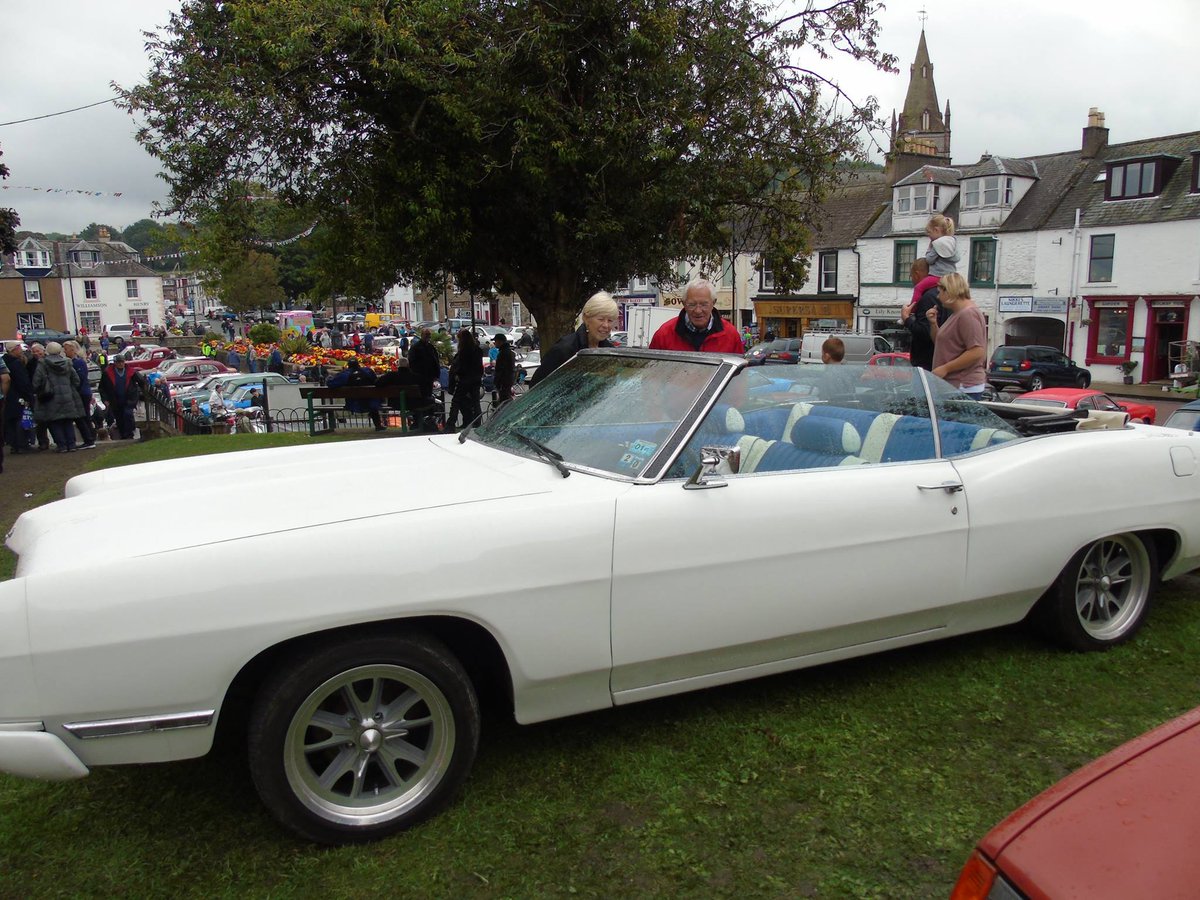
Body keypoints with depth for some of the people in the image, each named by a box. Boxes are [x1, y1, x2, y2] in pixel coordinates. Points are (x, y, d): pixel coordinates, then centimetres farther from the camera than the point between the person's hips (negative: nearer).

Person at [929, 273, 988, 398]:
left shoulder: (968, 314, -13)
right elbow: (939, 343, 25)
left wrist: (945, 368, -20)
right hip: (952, 385, 10)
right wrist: (933, 323, 8)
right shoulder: (956, 313, 18)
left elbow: (976, 352, -21)